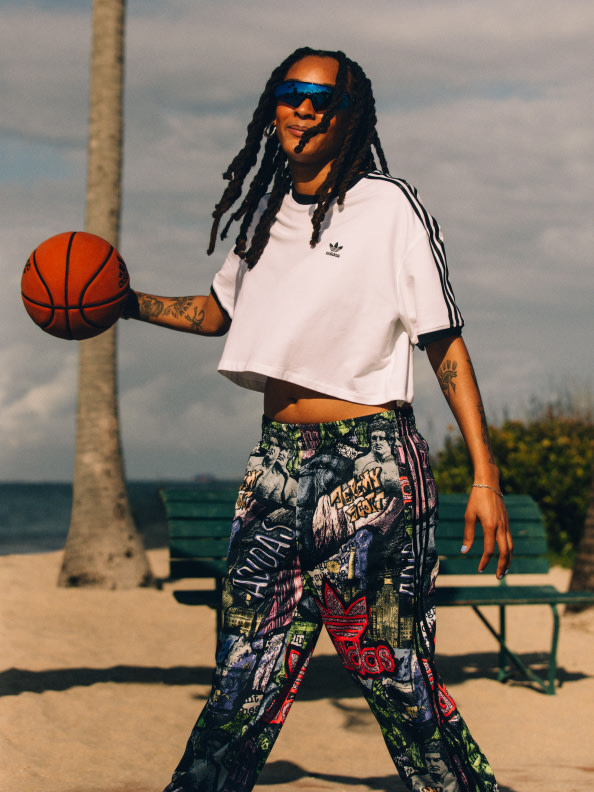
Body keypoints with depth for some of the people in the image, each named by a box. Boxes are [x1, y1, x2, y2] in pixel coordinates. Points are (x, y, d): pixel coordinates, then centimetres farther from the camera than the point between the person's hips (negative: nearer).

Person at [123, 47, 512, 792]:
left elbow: (446, 344, -4)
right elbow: (216, 311, 30)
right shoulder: (266, 214, 13)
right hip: (276, 462, 5)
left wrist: (484, 478, -9)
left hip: (369, 467, -5)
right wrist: (127, 303, 14)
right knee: (243, 675, 6)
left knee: (397, 675, -5)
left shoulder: (389, 207, -4)